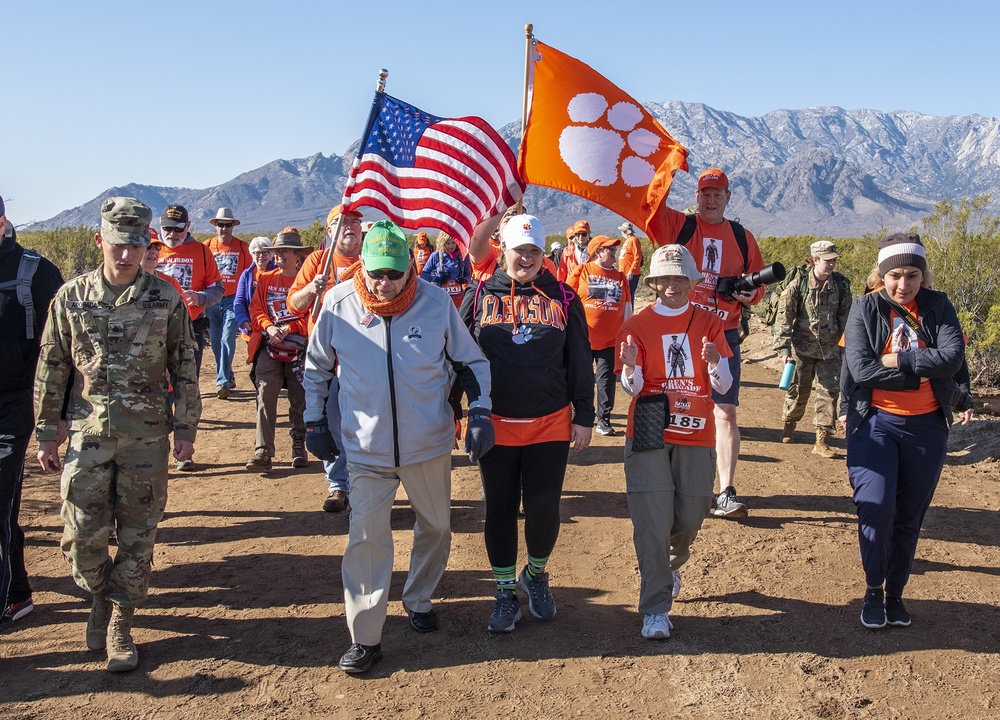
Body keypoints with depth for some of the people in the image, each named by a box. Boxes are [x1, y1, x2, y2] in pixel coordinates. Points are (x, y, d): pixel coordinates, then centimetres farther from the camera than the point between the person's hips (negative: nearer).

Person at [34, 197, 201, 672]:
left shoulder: (166, 299, -1)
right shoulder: (71, 297, 1)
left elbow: (184, 368, 3)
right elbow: (51, 369, 7)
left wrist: (185, 429, 1)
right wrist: (46, 434, 6)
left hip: (147, 436, -1)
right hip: (87, 435, 1)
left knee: (137, 537, 5)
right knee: (82, 536, 2)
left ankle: (120, 624, 21)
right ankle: (100, 596, 32)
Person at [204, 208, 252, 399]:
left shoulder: (242, 247, 3)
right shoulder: (206, 246, 5)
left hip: (233, 299, -2)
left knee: (228, 339, -12)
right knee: (216, 342, 9)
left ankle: (222, 382, -13)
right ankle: (227, 376, 24)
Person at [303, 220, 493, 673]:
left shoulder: (436, 302, -11)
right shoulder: (339, 304, -9)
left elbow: (471, 362, 0)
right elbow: (316, 367, 6)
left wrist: (480, 412, -9)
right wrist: (314, 421, 5)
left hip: (429, 443, 1)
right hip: (366, 446, -1)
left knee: (436, 526, 17)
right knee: (366, 537, -3)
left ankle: (418, 599, 42)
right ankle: (365, 636, 9)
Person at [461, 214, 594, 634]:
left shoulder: (562, 299, 4)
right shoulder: (480, 296, 3)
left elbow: (580, 363, 6)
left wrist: (584, 417, 4)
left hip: (550, 425, 0)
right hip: (495, 425, 1)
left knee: (544, 509, -1)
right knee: (500, 510, 8)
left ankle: (536, 575, 28)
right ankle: (505, 592, 24)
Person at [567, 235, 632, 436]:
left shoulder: (620, 276, 10)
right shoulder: (581, 271, 0)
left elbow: (627, 309, 13)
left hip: (611, 340, 2)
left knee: (607, 380, 3)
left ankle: (604, 420, 12)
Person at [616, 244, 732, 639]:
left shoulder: (708, 323, 6)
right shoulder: (637, 325, 1)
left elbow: (723, 386, 0)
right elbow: (632, 388, -3)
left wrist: (714, 363, -21)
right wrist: (629, 367, -25)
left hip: (696, 434, 2)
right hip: (649, 435, -2)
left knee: (690, 517, 7)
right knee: (653, 520, -7)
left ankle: (671, 565, 40)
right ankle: (656, 609, 0)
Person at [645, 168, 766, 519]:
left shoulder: (743, 237, 10)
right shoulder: (677, 225, 3)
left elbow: (758, 280, 16)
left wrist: (750, 294, -4)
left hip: (724, 334, 1)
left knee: (726, 413, -3)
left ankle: (726, 493, 1)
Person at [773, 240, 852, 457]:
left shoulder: (841, 285, 0)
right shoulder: (798, 285, -9)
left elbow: (845, 316, 10)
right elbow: (784, 318, -9)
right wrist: (784, 348, -14)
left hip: (830, 349, 2)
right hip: (803, 347, -2)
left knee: (829, 391, -2)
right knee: (798, 390, 9)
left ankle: (822, 441, 4)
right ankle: (789, 426, 35)